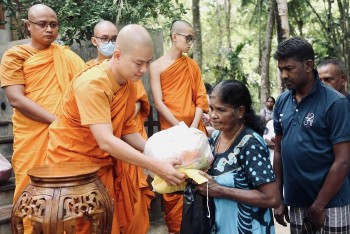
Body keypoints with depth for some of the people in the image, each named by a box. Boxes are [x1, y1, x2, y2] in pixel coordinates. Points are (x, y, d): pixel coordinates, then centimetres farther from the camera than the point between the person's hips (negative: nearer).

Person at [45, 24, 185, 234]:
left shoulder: (128, 82, -1)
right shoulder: (92, 84, -26)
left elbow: (127, 131, 4)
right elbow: (106, 141, -33)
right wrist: (156, 166, -35)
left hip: (104, 164, 7)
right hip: (72, 163, -7)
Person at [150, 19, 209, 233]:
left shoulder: (192, 65, 11)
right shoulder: (157, 66, 1)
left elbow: (201, 99, 6)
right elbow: (159, 103, -5)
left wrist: (194, 127, -8)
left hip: (195, 131, 3)